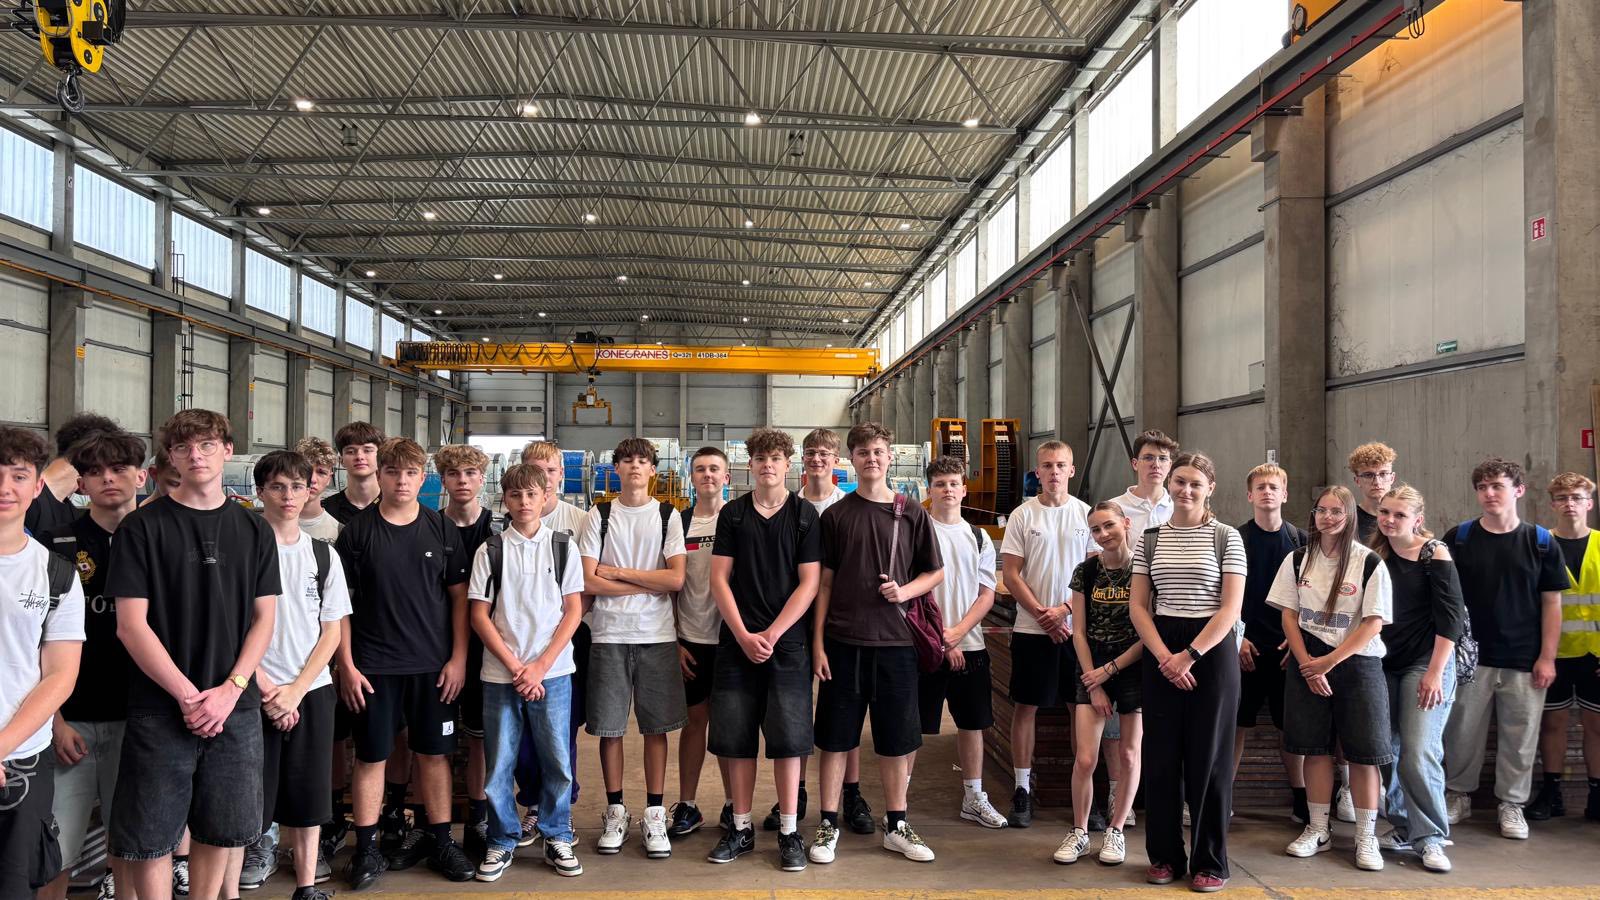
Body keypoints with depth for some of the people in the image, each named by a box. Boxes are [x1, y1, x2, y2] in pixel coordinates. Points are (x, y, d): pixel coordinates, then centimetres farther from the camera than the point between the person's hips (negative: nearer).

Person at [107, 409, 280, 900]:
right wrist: (188, 695, -13)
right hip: (161, 708, -2)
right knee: (150, 836, 3)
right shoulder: (142, 526, -2)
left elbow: (263, 619, 5)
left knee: (222, 830, 11)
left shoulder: (254, 530, 7)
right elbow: (131, 624, -7)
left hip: (236, 707, 3)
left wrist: (230, 690, -9)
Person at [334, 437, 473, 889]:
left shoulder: (442, 529, 2)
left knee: (434, 752, 9)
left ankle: (439, 839, 21)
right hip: (373, 665, -1)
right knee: (370, 755, 5)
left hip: (433, 664, 1)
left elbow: (460, 595, 5)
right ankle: (366, 847, 17)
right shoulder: (356, 530, -1)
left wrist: (458, 658, -1)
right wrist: (346, 664, -4)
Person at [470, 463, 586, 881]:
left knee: (557, 760, 4)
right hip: (500, 674, 0)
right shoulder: (490, 550, 2)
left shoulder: (562, 546, 3)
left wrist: (540, 665, -8)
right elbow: (479, 615, 0)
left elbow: (573, 611, 1)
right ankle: (502, 842, 22)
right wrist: (515, 666, -8)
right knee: (499, 764, 6)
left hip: (553, 671, 0)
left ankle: (557, 839, 21)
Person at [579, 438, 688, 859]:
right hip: (609, 635, 0)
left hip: (657, 635, 0)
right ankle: (615, 811, 19)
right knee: (610, 727, 4)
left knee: (656, 726, 4)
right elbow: (589, 581, -4)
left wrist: (619, 573, -7)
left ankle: (654, 814, 14)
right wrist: (646, 584, -7)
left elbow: (676, 579, -6)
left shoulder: (668, 515, 5)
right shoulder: (599, 515, 5)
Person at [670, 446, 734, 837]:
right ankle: (686, 806, 17)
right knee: (694, 720, 8)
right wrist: (674, 641, 2)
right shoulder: (678, 523, 5)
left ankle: (734, 805, 17)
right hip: (690, 639, 2)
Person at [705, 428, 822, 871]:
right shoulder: (733, 514, 7)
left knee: (787, 738, 0)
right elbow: (719, 578, 3)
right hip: (736, 642, 2)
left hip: (786, 642, -2)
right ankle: (741, 828, 18)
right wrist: (743, 635, -8)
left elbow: (809, 583, -3)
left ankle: (789, 832, 10)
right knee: (737, 738, 5)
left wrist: (770, 635, -11)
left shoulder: (806, 515, 2)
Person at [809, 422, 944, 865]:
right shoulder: (836, 515, 3)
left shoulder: (911, 513, 4)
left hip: (895, 641, 1)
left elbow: (936, 573, 10)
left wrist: (905, 590, -10)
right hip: (843, 642, -1)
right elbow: (823, 582, 4)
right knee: (836, 737, 5)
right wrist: (817, 643, -1)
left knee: (896, 738, 9)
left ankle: (896, 826, 23)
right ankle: (828, 826, 17)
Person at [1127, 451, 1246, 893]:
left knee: (1208, 757, 2)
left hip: (1211, 650, -3)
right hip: (1161, 654, 3)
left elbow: (1231, 608, -8)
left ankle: (1210, 862, 14)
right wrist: (1164, 656, -10)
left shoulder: (1226, 538, -2)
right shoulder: (1150, 540, 7)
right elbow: (1138, 606, 4)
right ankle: (1164, 855, 19)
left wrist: (1189, 655, -15)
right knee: (1160, 755, 6)